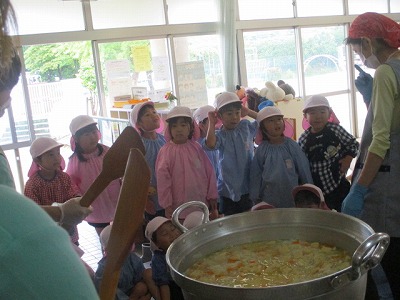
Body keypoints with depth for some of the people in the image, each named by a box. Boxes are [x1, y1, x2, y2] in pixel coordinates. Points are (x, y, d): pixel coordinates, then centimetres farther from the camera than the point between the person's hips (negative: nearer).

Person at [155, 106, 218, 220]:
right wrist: (167, 205, -9)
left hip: (202, 204, 3)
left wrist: (212, 197, 6)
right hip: (179, 208, -3)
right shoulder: (166, 151, -8)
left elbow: (209, 172, 5)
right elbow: (162, 179, -9)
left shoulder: (196, 147, 1)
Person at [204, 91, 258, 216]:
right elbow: (210, 145, -30)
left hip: (248, 185, 3)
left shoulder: (246, 127, 3)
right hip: (229, 188, -3)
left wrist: (248, 112, -1)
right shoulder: (220, 135, -10)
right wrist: (212, 123, -22)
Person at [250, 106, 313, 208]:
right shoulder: (261, 150, -2)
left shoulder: (292, 145, -4)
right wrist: (256, 198, 3)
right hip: (269, 201, 0)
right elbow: (256, 175, 2)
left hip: (292, 197, 0)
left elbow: (304, 171, 1)